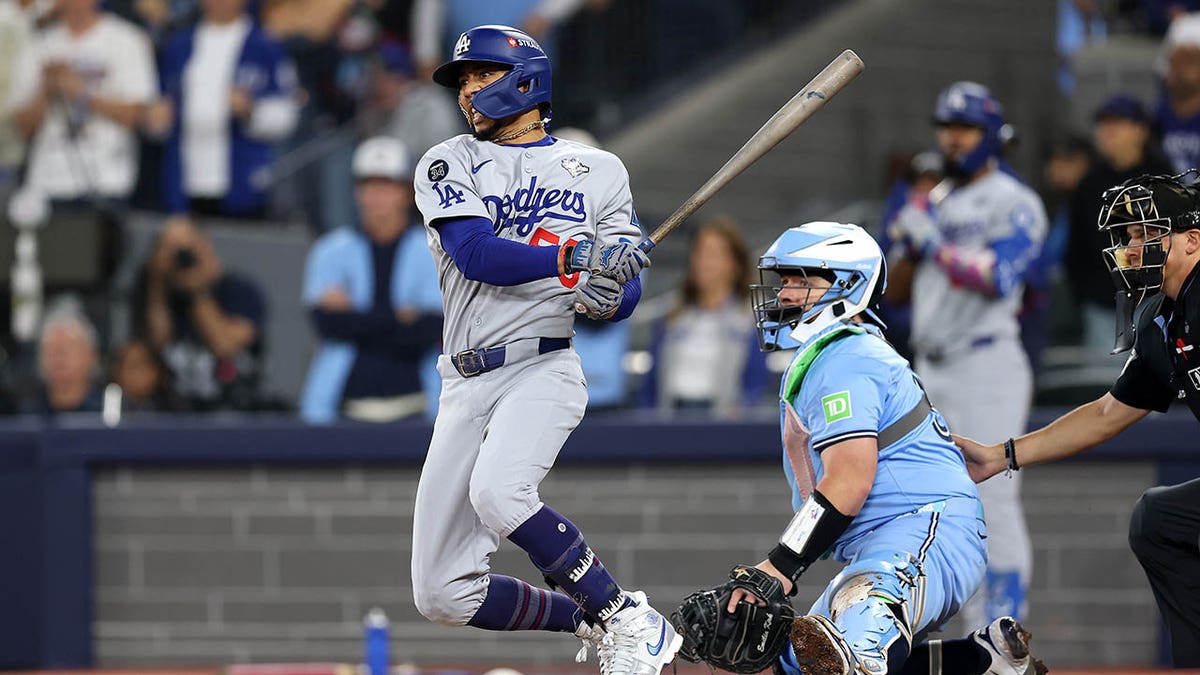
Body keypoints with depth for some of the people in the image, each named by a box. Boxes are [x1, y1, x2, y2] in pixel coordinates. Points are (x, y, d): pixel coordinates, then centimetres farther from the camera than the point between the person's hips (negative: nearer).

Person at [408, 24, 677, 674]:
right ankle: (590, 621, 20)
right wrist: (574, 257, -24)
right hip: (465, 385, 4)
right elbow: (475, 254, -11)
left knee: (498, 493, -35)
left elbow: (626, 296, 7)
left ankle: (631, 621, -19)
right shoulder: (447, 164, 8)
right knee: (442, 596, -1)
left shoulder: (599, 172, 10)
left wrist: (607, 295, -18)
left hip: (543, 369, -4)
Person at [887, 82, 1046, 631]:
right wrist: (910, 239, 0)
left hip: (987, 364, -8)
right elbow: (898, 286, 18)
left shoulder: (1014, 204, -5)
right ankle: (979, 627, 14)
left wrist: (934, 242, -16)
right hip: (932, 369, 8)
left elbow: (998, 277, -20)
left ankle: (1005, 624, -12)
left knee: (991, 494, -13)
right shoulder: (937, 204, 18)